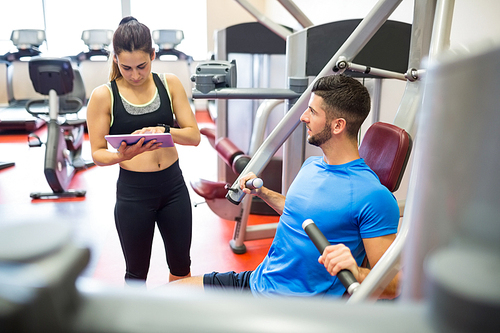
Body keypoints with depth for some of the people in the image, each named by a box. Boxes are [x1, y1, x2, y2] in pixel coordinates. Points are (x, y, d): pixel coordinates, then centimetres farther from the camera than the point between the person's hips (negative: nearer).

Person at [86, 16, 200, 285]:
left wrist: (164, 131, -25)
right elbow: (97, 153, -5)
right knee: (136, 272, 15)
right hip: (133, 194, -2)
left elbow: (194, 136, -6)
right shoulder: (103, 96, -9)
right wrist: (121, 156, -27)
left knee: (180, 265, 19)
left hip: (173, 185, 3)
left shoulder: (170, 84, -2)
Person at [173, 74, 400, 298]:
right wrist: (263, 192, 23)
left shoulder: (373, 196, -20)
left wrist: (356, 273, -36)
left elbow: (391, 286, -17)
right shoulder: (311, 164, 7)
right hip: (257, 281, 7)